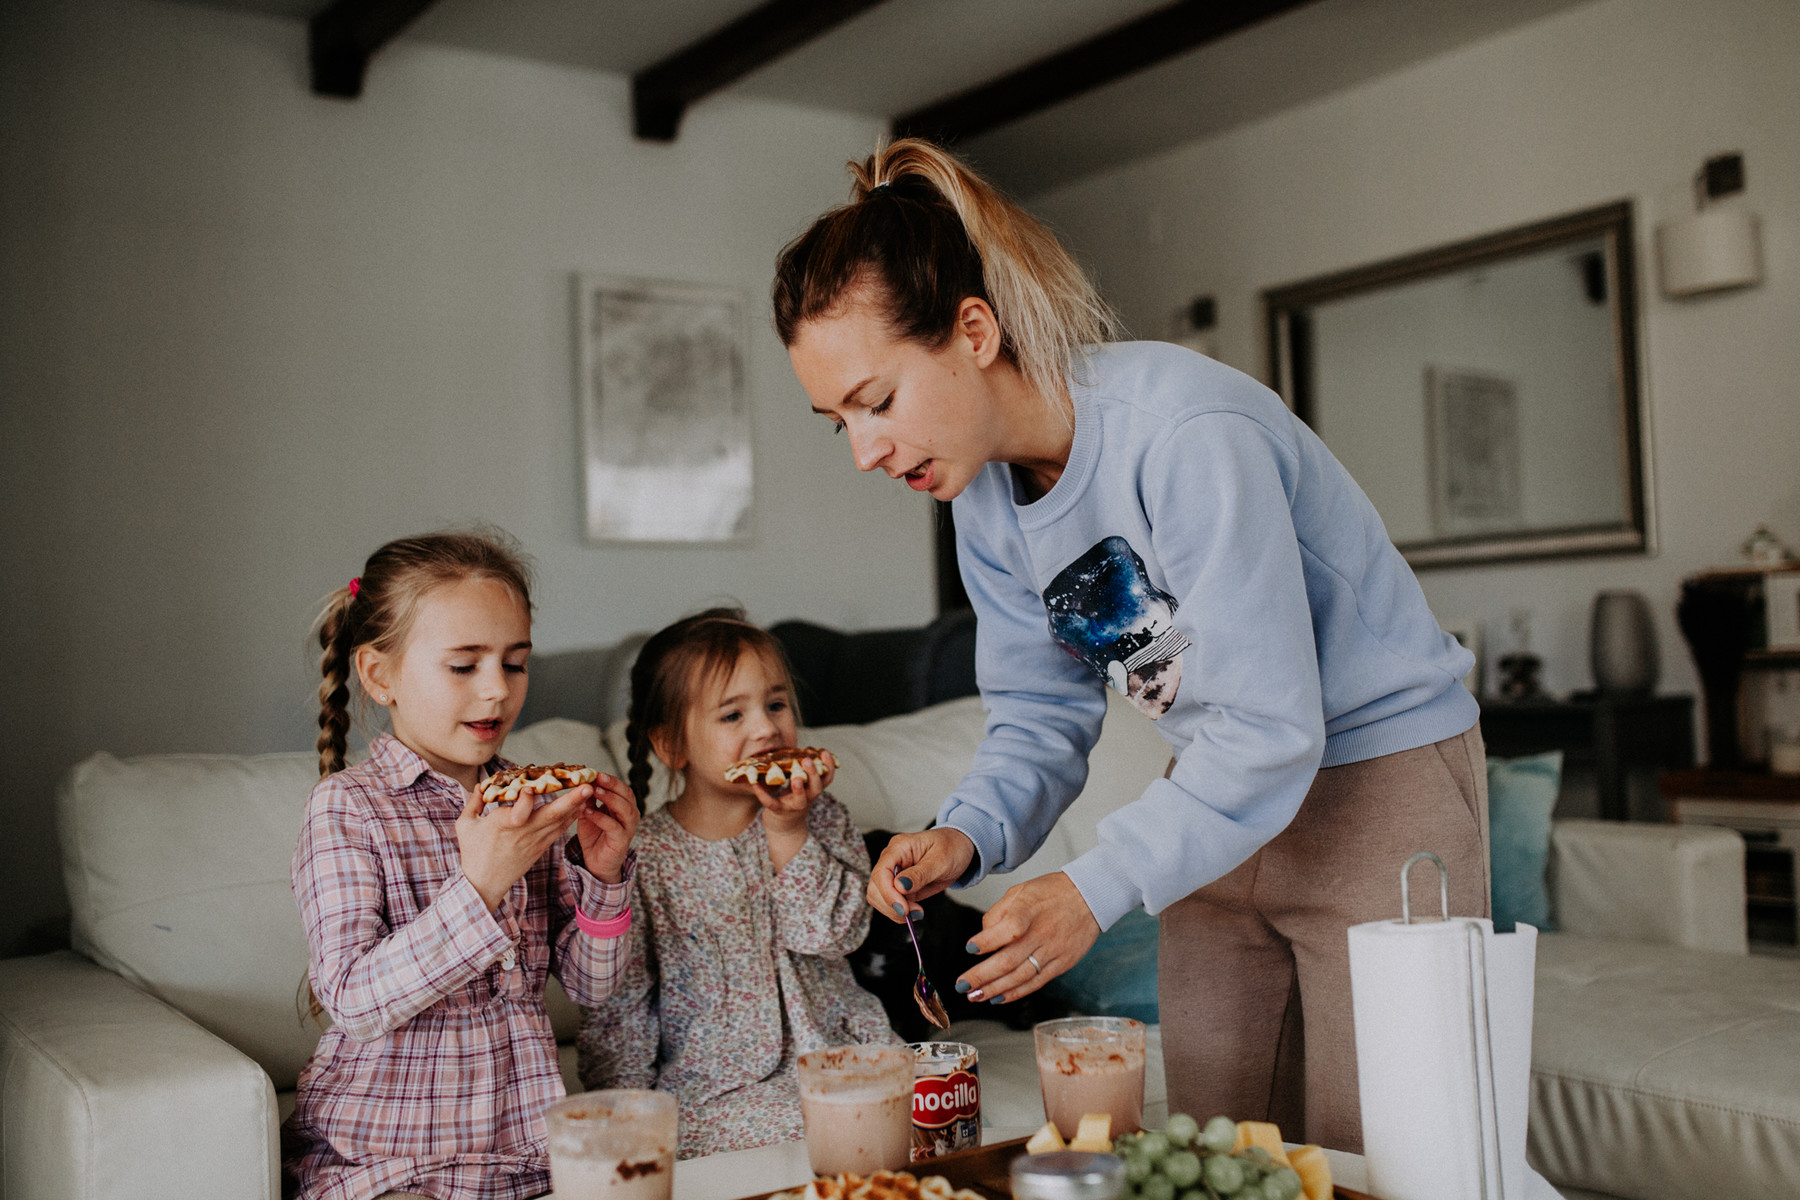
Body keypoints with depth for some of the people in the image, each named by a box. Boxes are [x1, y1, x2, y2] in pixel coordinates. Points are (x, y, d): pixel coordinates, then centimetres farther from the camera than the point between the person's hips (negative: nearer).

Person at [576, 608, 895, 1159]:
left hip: (833, 1052, 3)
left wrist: (787, 831, -14)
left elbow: (837, 933, -8)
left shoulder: (817, 816, 5)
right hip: (717, 1087, -3)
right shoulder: (644, 859, -4)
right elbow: (619, 1006, 0)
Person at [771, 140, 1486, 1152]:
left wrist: (1098, 890, -32)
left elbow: (1269, 727, -28)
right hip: (1227, 799, 7)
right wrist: (970, 833, -17)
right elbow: (1043, 713, 1)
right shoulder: (986, 497, -4)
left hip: (1381, 779, -6)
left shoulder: (1188, 432, -29)